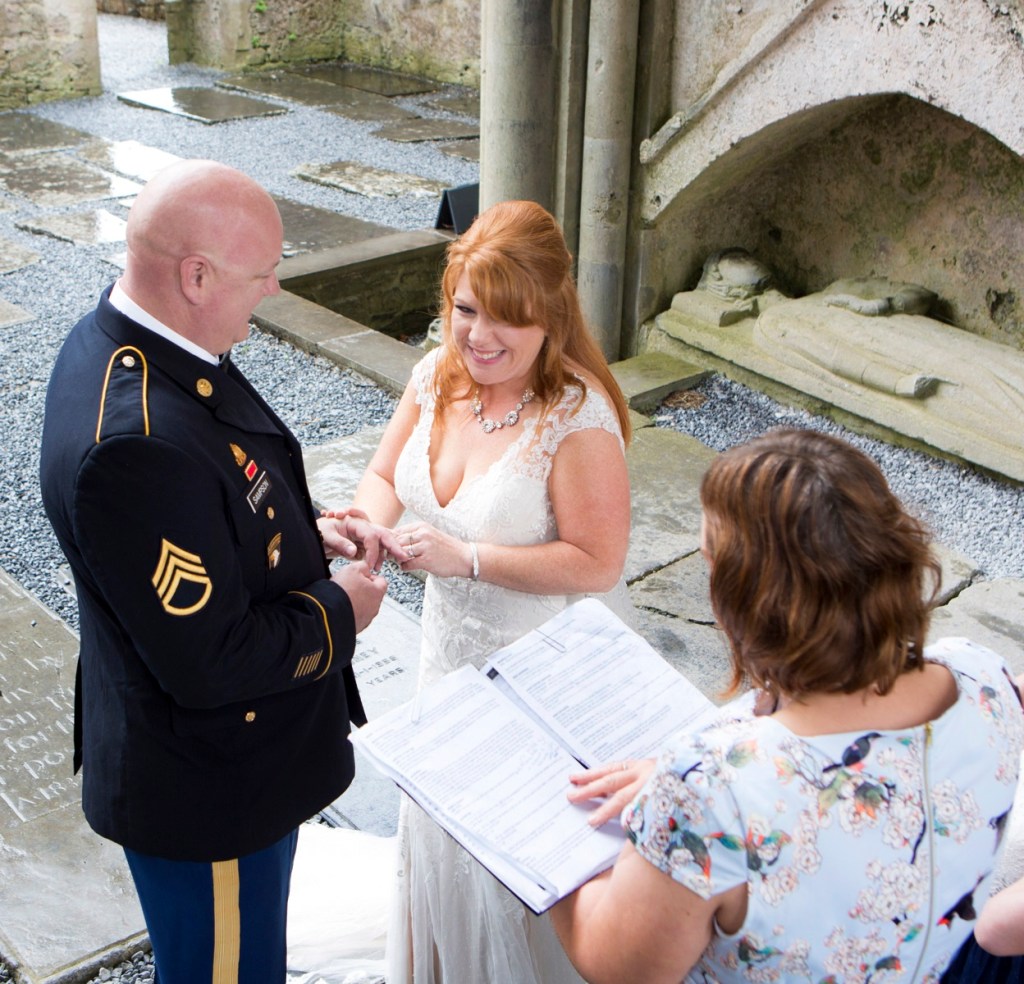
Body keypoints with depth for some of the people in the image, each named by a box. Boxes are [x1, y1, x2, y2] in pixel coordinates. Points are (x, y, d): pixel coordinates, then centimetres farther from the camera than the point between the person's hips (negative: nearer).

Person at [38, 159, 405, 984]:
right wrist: (339, 611, -16)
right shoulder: (137, 444, -37)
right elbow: (208, 663, -31)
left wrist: (309, 533, -2)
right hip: (208, 792, -9)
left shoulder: (124, 338, -5)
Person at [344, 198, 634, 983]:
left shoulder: (578, 418, -27)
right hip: (451, 647, 8)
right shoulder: (438, 375, -7)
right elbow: (385, 475, 4)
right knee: (443, 823, 28)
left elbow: (596, 563, -25)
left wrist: (465, 557, -30)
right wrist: (370, 527, -18)